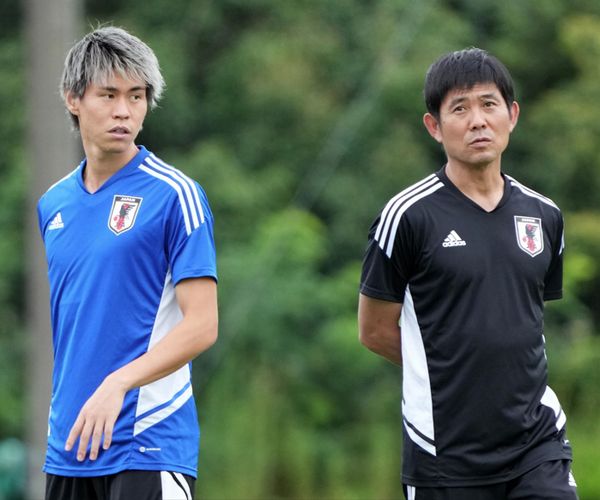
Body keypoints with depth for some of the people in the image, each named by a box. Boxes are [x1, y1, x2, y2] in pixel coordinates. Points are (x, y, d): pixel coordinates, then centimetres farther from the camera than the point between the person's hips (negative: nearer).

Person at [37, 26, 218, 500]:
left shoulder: (175, 195, -6)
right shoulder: (54, 204, 12)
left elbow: (201, 325, -12)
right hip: (69, 442, 6)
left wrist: (117, 384, -24)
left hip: (148, 445, -6)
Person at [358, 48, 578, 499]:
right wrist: (453, 371, 7)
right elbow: (375, 331, 0)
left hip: (538, 442, 4)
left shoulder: (544, 216, 9)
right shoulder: (408, 216, -6)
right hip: (445, 454, -3)